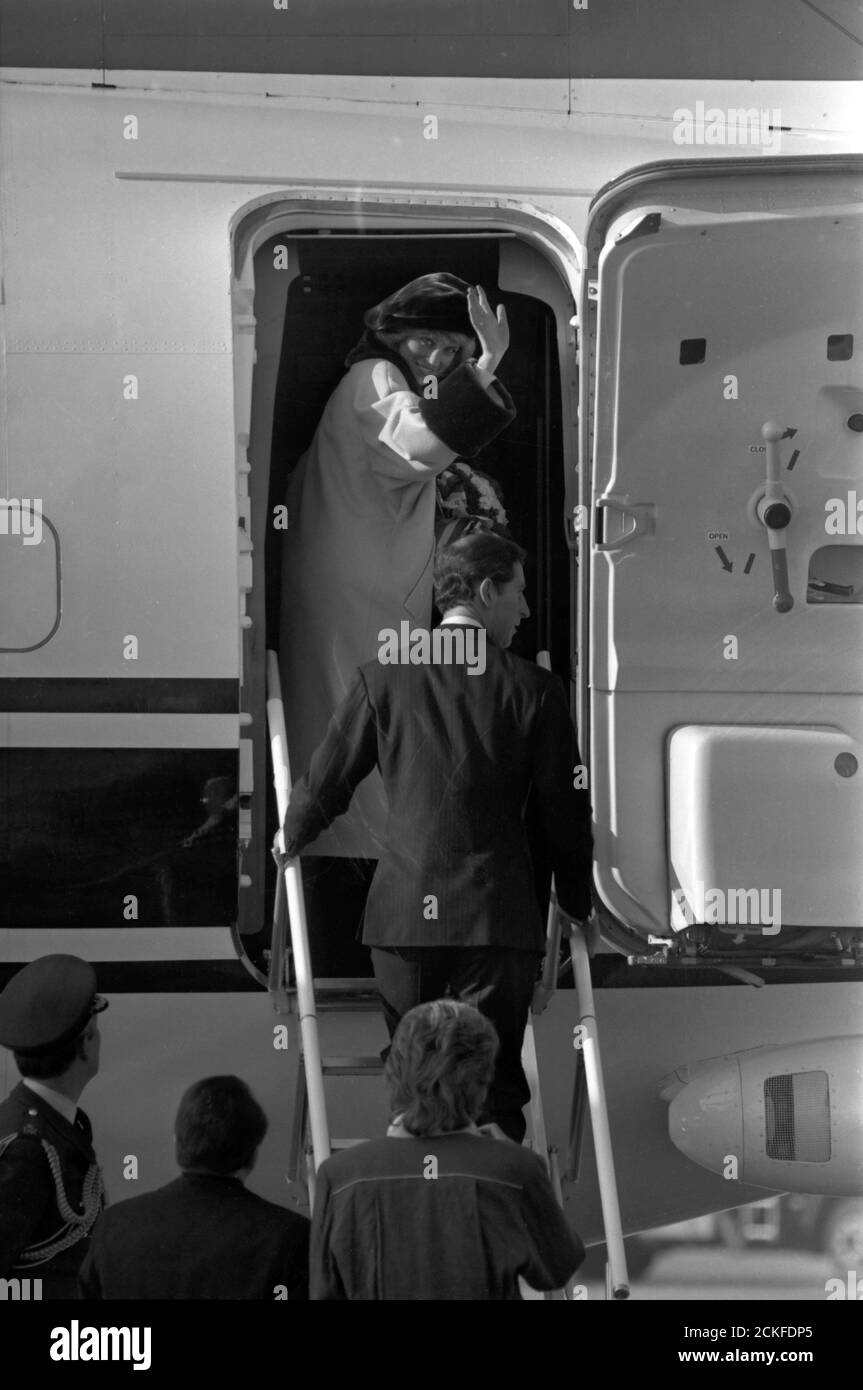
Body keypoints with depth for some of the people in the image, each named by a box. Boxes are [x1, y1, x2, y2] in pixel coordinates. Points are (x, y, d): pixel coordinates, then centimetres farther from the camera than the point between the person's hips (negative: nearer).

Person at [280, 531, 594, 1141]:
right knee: (494, 1090, 0)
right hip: (498, 914, -2)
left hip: (404, 909, 2)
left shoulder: (384, 677, 2)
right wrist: (577, 903, 18)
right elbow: (565, 811, 3)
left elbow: (325, 786, 7)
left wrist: (289, 843, 29)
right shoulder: (534, 688, -2)